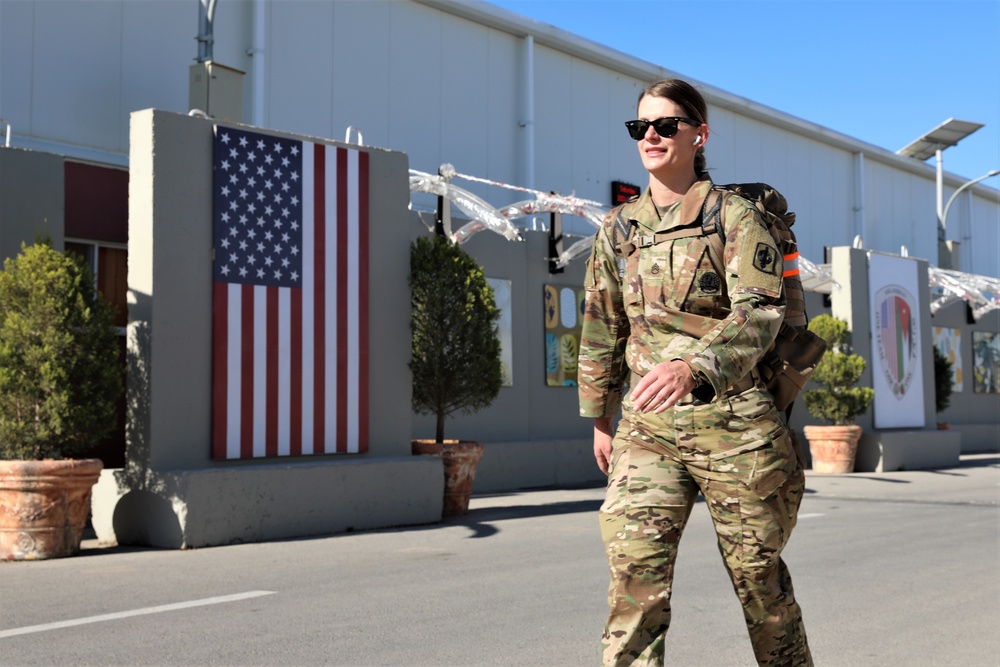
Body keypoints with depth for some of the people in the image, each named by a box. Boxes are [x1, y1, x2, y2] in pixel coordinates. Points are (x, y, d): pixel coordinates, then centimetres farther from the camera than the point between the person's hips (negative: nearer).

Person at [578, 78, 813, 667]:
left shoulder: (737, 219, -4)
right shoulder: (618, 229, 9)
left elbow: (759, 311, -18)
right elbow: (604, 330, 17)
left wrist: (691, 366, -36)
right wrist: (600, 419, 20)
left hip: (731, 423, -3)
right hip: (648, 426, 3)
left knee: (759, 578, 11)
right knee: (635, 578, -9)